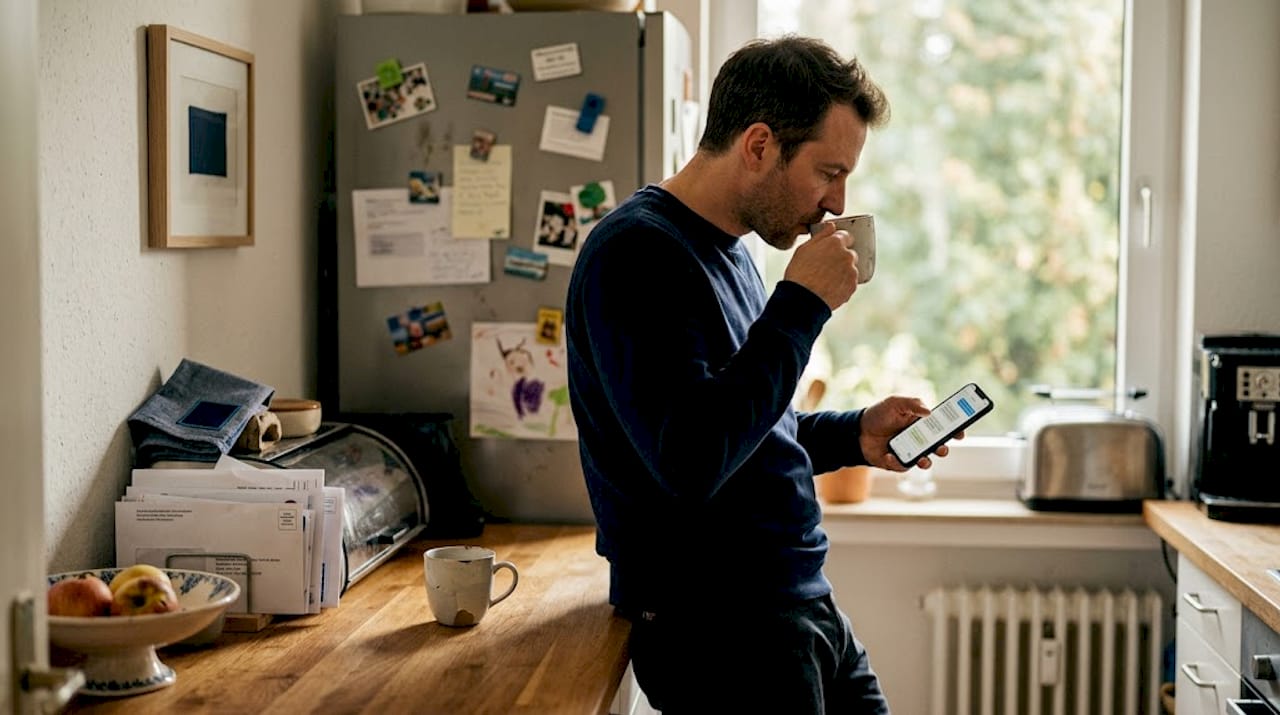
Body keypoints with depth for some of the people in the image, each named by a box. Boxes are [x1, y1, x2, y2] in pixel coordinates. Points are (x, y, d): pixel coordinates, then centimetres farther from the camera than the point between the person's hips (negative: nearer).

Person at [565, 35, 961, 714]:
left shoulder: (726, 250, 12)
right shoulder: (636, 253, -18)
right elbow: (691, 462, -28)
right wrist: (801, 304, -21)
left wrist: (853, 434, 6)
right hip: (716, 627, -9)